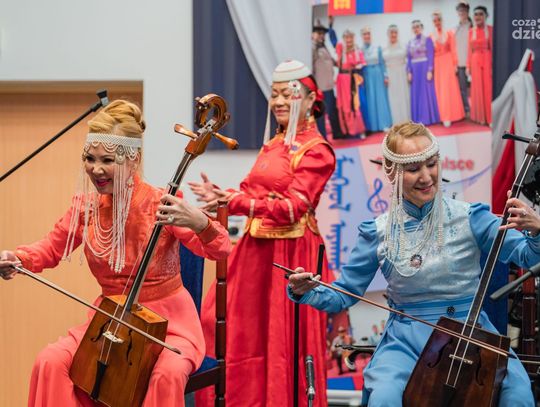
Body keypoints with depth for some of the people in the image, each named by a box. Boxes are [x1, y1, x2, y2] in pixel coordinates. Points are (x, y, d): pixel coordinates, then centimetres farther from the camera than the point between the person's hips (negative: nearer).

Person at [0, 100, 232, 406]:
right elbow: (52, 248, 11)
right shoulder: (86, 205, -4)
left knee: (168, 373, -34)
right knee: (51, 363, -19)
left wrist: (200, 222, -45)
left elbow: (221, 249, -22)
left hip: (167, 319, -4)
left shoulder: (160, 206, -17)